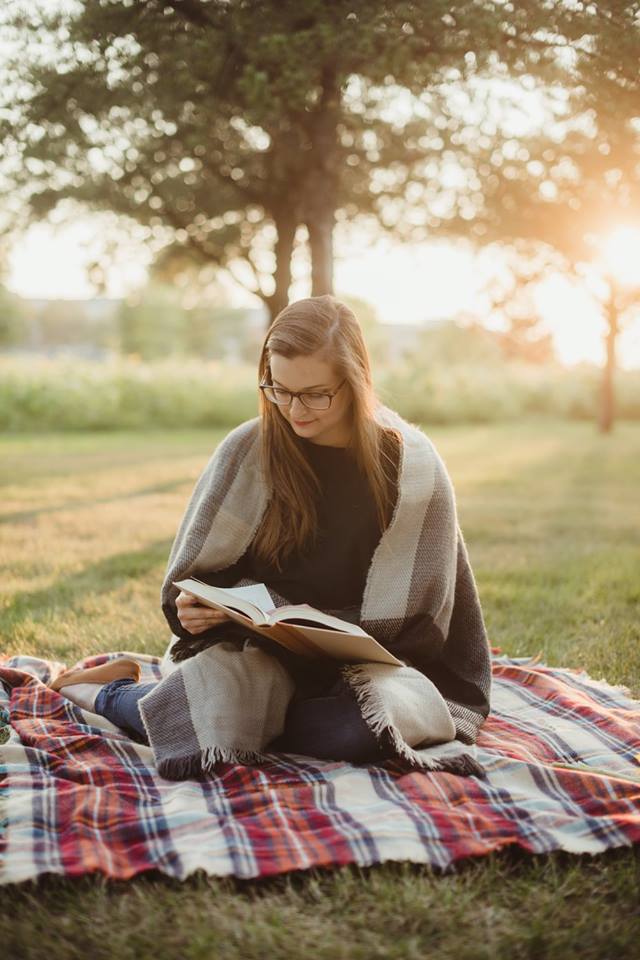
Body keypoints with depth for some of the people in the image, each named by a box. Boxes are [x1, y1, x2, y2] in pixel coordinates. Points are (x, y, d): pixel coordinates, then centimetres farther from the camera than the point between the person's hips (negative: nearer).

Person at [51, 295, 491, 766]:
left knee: (372, 727, -34)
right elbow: (203, 566, 5)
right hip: (260, 652, 0)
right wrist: (193, 608, -18)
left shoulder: (402, 463, -5)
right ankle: (109, 690, 8)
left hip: (358, 660, 1)